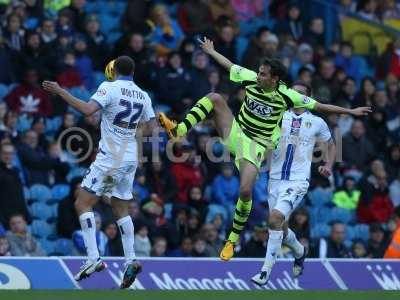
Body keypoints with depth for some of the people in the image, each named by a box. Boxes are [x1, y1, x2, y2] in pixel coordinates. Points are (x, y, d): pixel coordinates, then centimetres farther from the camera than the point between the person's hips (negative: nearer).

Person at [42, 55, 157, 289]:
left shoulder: (110, 88, -9)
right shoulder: (143, 96, 8)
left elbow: (88, 109, -24)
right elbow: (152, 128, 11)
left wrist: (60, 91, -18)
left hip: (110, 158, -6)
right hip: (130, 158, 6)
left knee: (83, 204, -3)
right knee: (121, 209, 16)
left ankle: (94, 258, -15)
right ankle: (131, 261, 5)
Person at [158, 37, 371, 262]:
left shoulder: (286, 96, -15)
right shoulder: (251, 79, -7)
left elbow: (318, 106, -8)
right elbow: (230, 65, 11)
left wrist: (350, 111, -7)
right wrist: (211, 51, 24)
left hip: (256, 145, -3)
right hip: (235, 132, 3)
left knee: (245, 192, -20)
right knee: (215, 98, -17)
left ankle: (233, 240, -2)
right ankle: (179, 130, -25)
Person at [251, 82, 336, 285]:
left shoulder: (317, 123, 5)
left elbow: (331, 145, 19)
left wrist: (328, 166, 3)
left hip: (297, 181, -4)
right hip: (275, 178, 4)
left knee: (275, 218, -23)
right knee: (281, 228, 11)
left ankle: (266, 270, -18)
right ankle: (299, 251, 44)